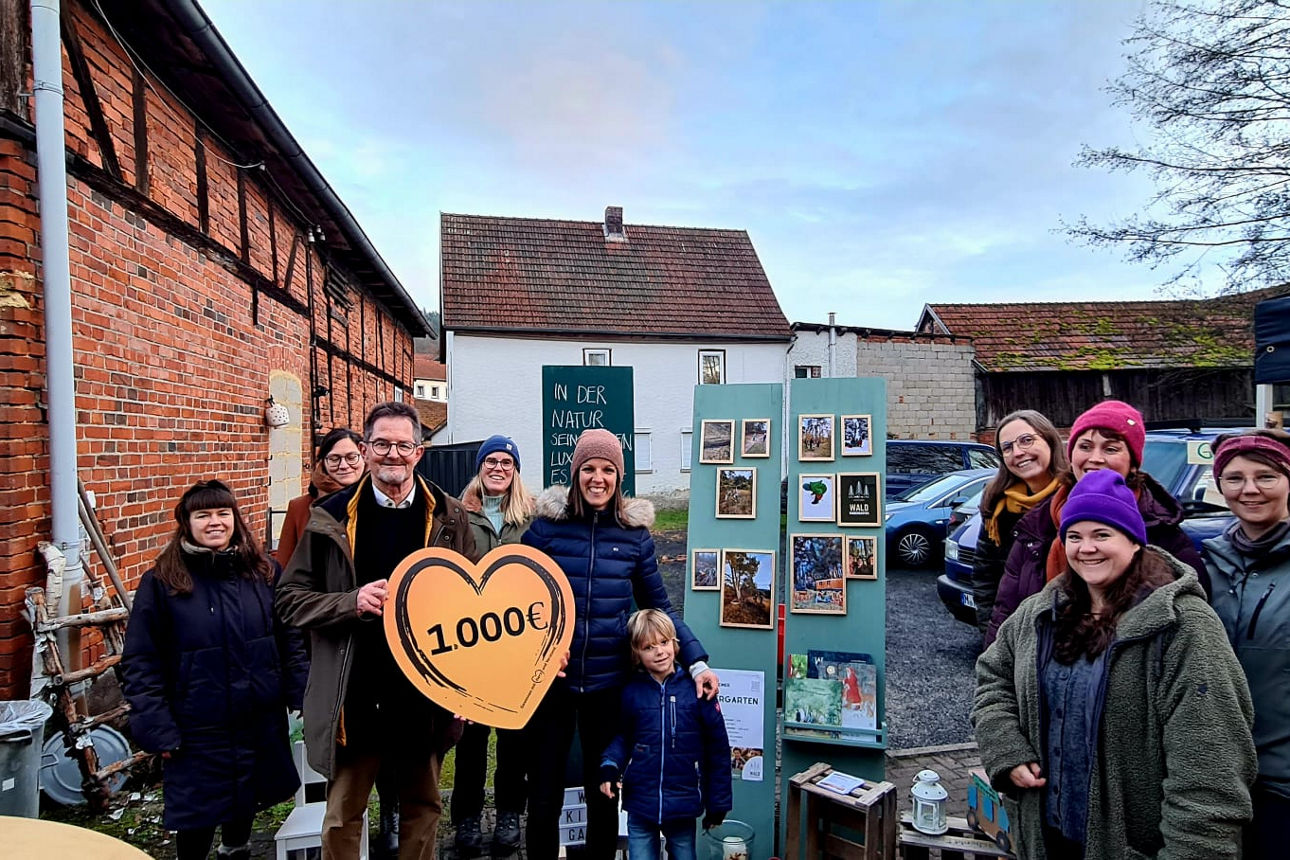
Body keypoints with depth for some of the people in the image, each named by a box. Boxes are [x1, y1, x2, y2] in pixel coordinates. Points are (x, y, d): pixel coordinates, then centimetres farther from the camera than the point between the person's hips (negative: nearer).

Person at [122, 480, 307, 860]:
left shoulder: (264, 571, 0)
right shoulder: (161, 583, -9)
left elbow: (291, 640, 5)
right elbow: (140, 664, -6)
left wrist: (303, 697, 0)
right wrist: (157, 729, -10)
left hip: (261, 722, 3)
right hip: (197, 731, -3)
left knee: (246, 801, 21)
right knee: (198, 816, 8)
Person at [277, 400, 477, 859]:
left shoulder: (448, 517, -2)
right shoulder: (332, 517, -3)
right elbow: (290, 598, 0)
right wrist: (353, 602, -18)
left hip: (426, 693, 1)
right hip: (355, 696, 0)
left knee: (423, 808, 18)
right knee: (342, 817, 13)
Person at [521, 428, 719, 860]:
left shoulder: (635, 533, 0)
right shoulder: (546, 525, -5)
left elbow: (659, 606, 4)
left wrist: (697, 662, -4)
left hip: (609, 683, 1)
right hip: (550, 680, -1)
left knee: (604, 794, 16)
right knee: (544, 796, 11)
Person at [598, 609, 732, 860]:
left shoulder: (695, 689, -9)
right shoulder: (631, 692, -4)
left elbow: (718, 748, -3)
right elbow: (622, 736, 10)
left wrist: (718, 803, 0)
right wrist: (609, 766, -10)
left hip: (683, 803, -1)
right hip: (640, 803, 1)